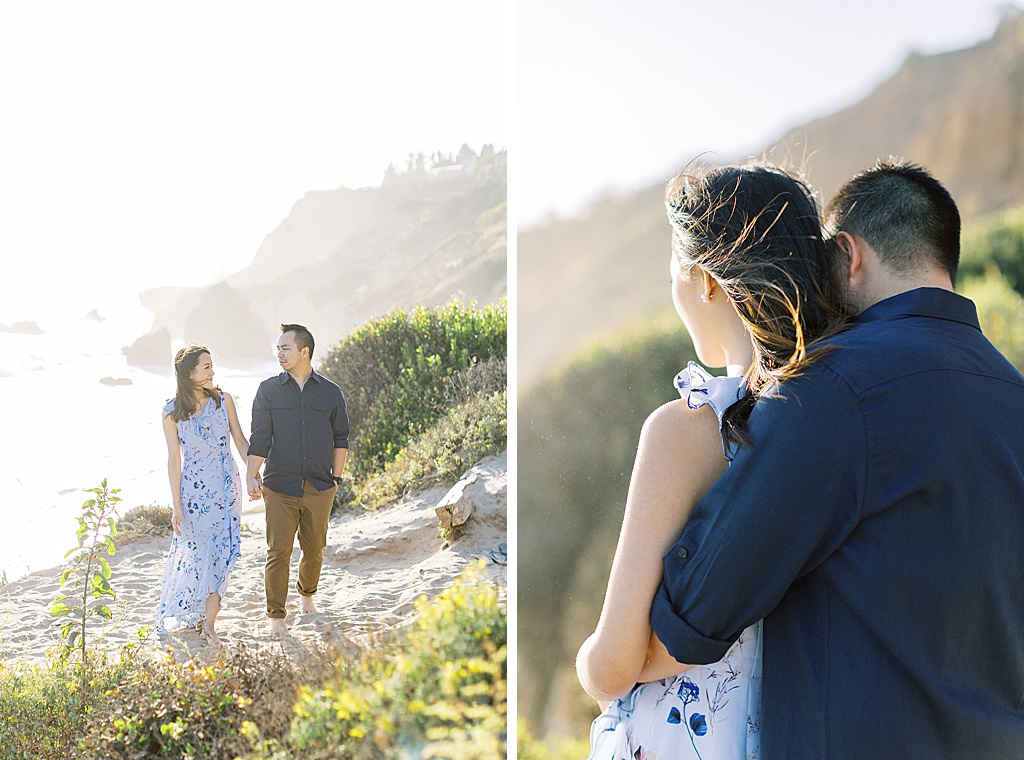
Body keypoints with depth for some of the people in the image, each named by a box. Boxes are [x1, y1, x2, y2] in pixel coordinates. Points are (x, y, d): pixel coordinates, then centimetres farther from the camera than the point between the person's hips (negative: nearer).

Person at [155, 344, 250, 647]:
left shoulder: (223, 400, -2)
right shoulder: (173, 412, -7)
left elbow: (241, 441, 5)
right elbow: (174, 460, -6)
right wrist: (176, 505, -6)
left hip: (226, 486, 1)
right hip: (193, 489, -1)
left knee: (220, 552, 0)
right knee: (193, 552, 8)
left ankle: (208, 624, 9)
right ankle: (182, 613, 32)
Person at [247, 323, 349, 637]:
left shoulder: (330, 392, 5)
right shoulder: (268, 390, 4)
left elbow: (341, 438, 12)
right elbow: (259, 437, 0)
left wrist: (336, 478, 11)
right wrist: (251, 475, -10)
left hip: (320, 489, 1)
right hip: (279, 488, -1)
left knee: (314, 549, 12)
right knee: (278, 553, -3)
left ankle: (306, 594, 38)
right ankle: (276, 616, 8)